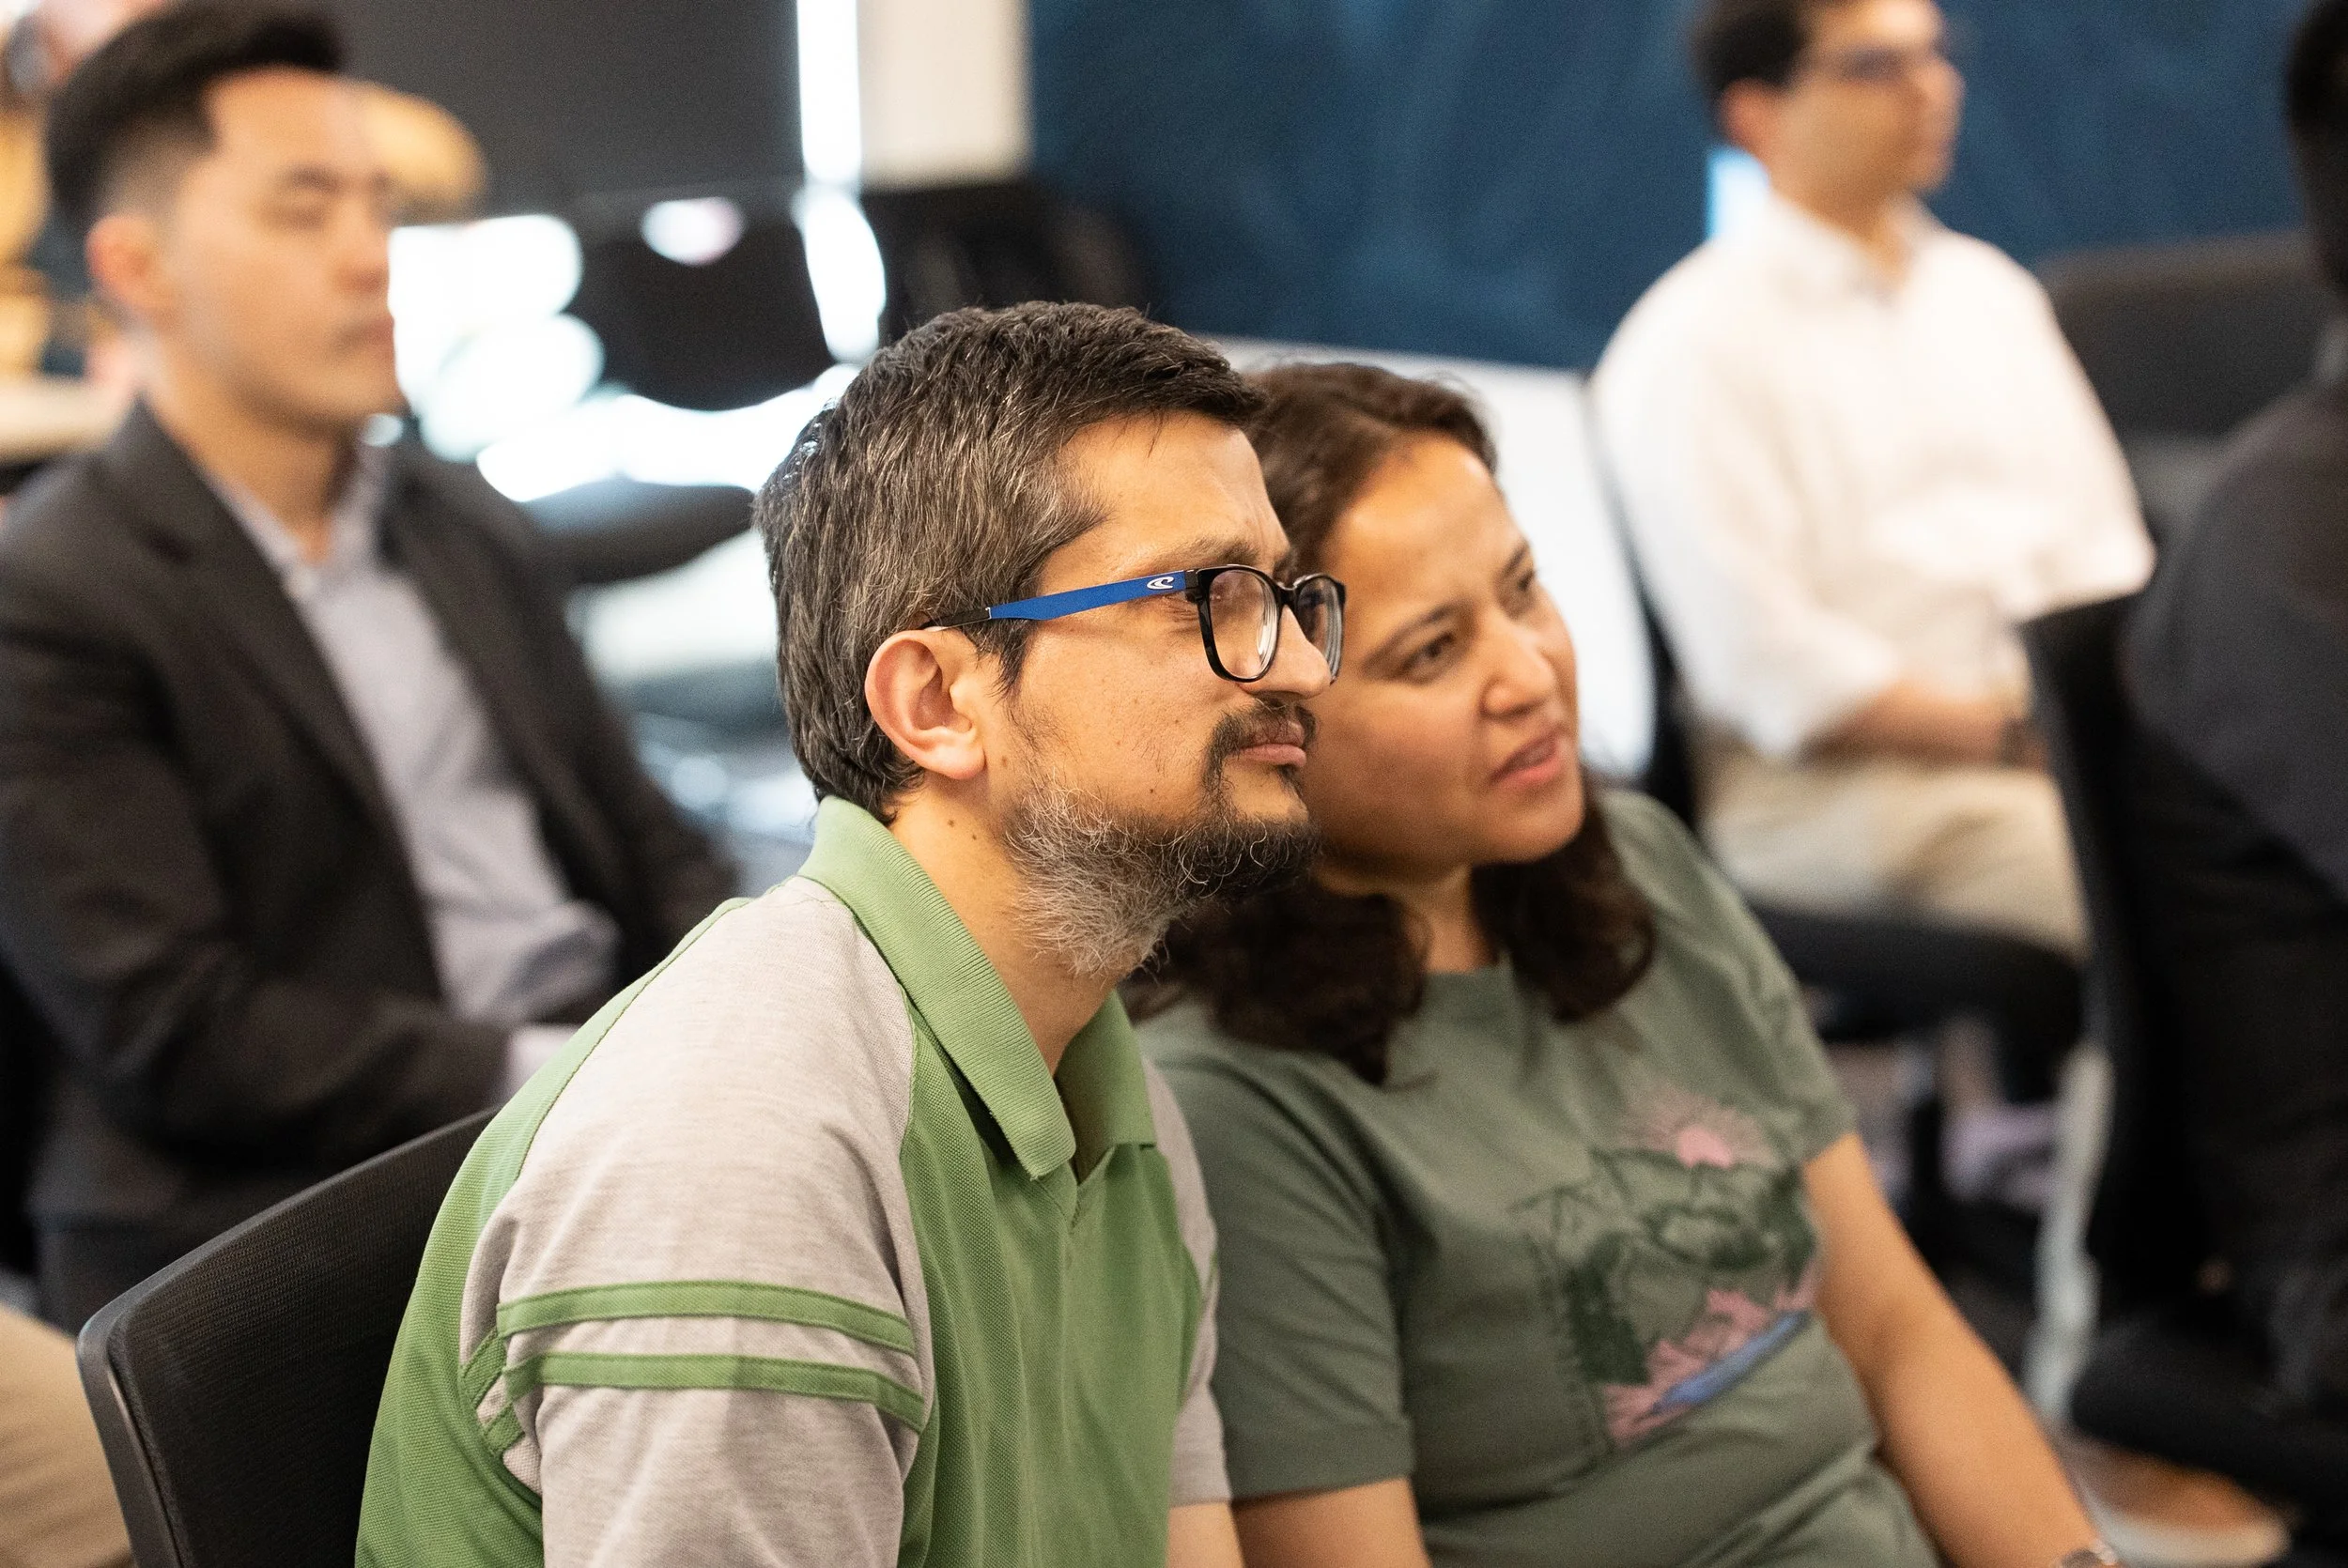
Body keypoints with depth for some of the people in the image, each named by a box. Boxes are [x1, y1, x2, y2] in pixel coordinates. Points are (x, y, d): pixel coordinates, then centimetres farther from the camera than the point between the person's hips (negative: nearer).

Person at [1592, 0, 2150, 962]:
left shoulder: (1986, 291, 21)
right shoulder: (1691, 347, -2)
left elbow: (2103, 549, 20)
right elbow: (1768, 667, -9)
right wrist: (2014, 735, -12)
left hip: (2062, 729, 7)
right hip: (1834, 786, -7)